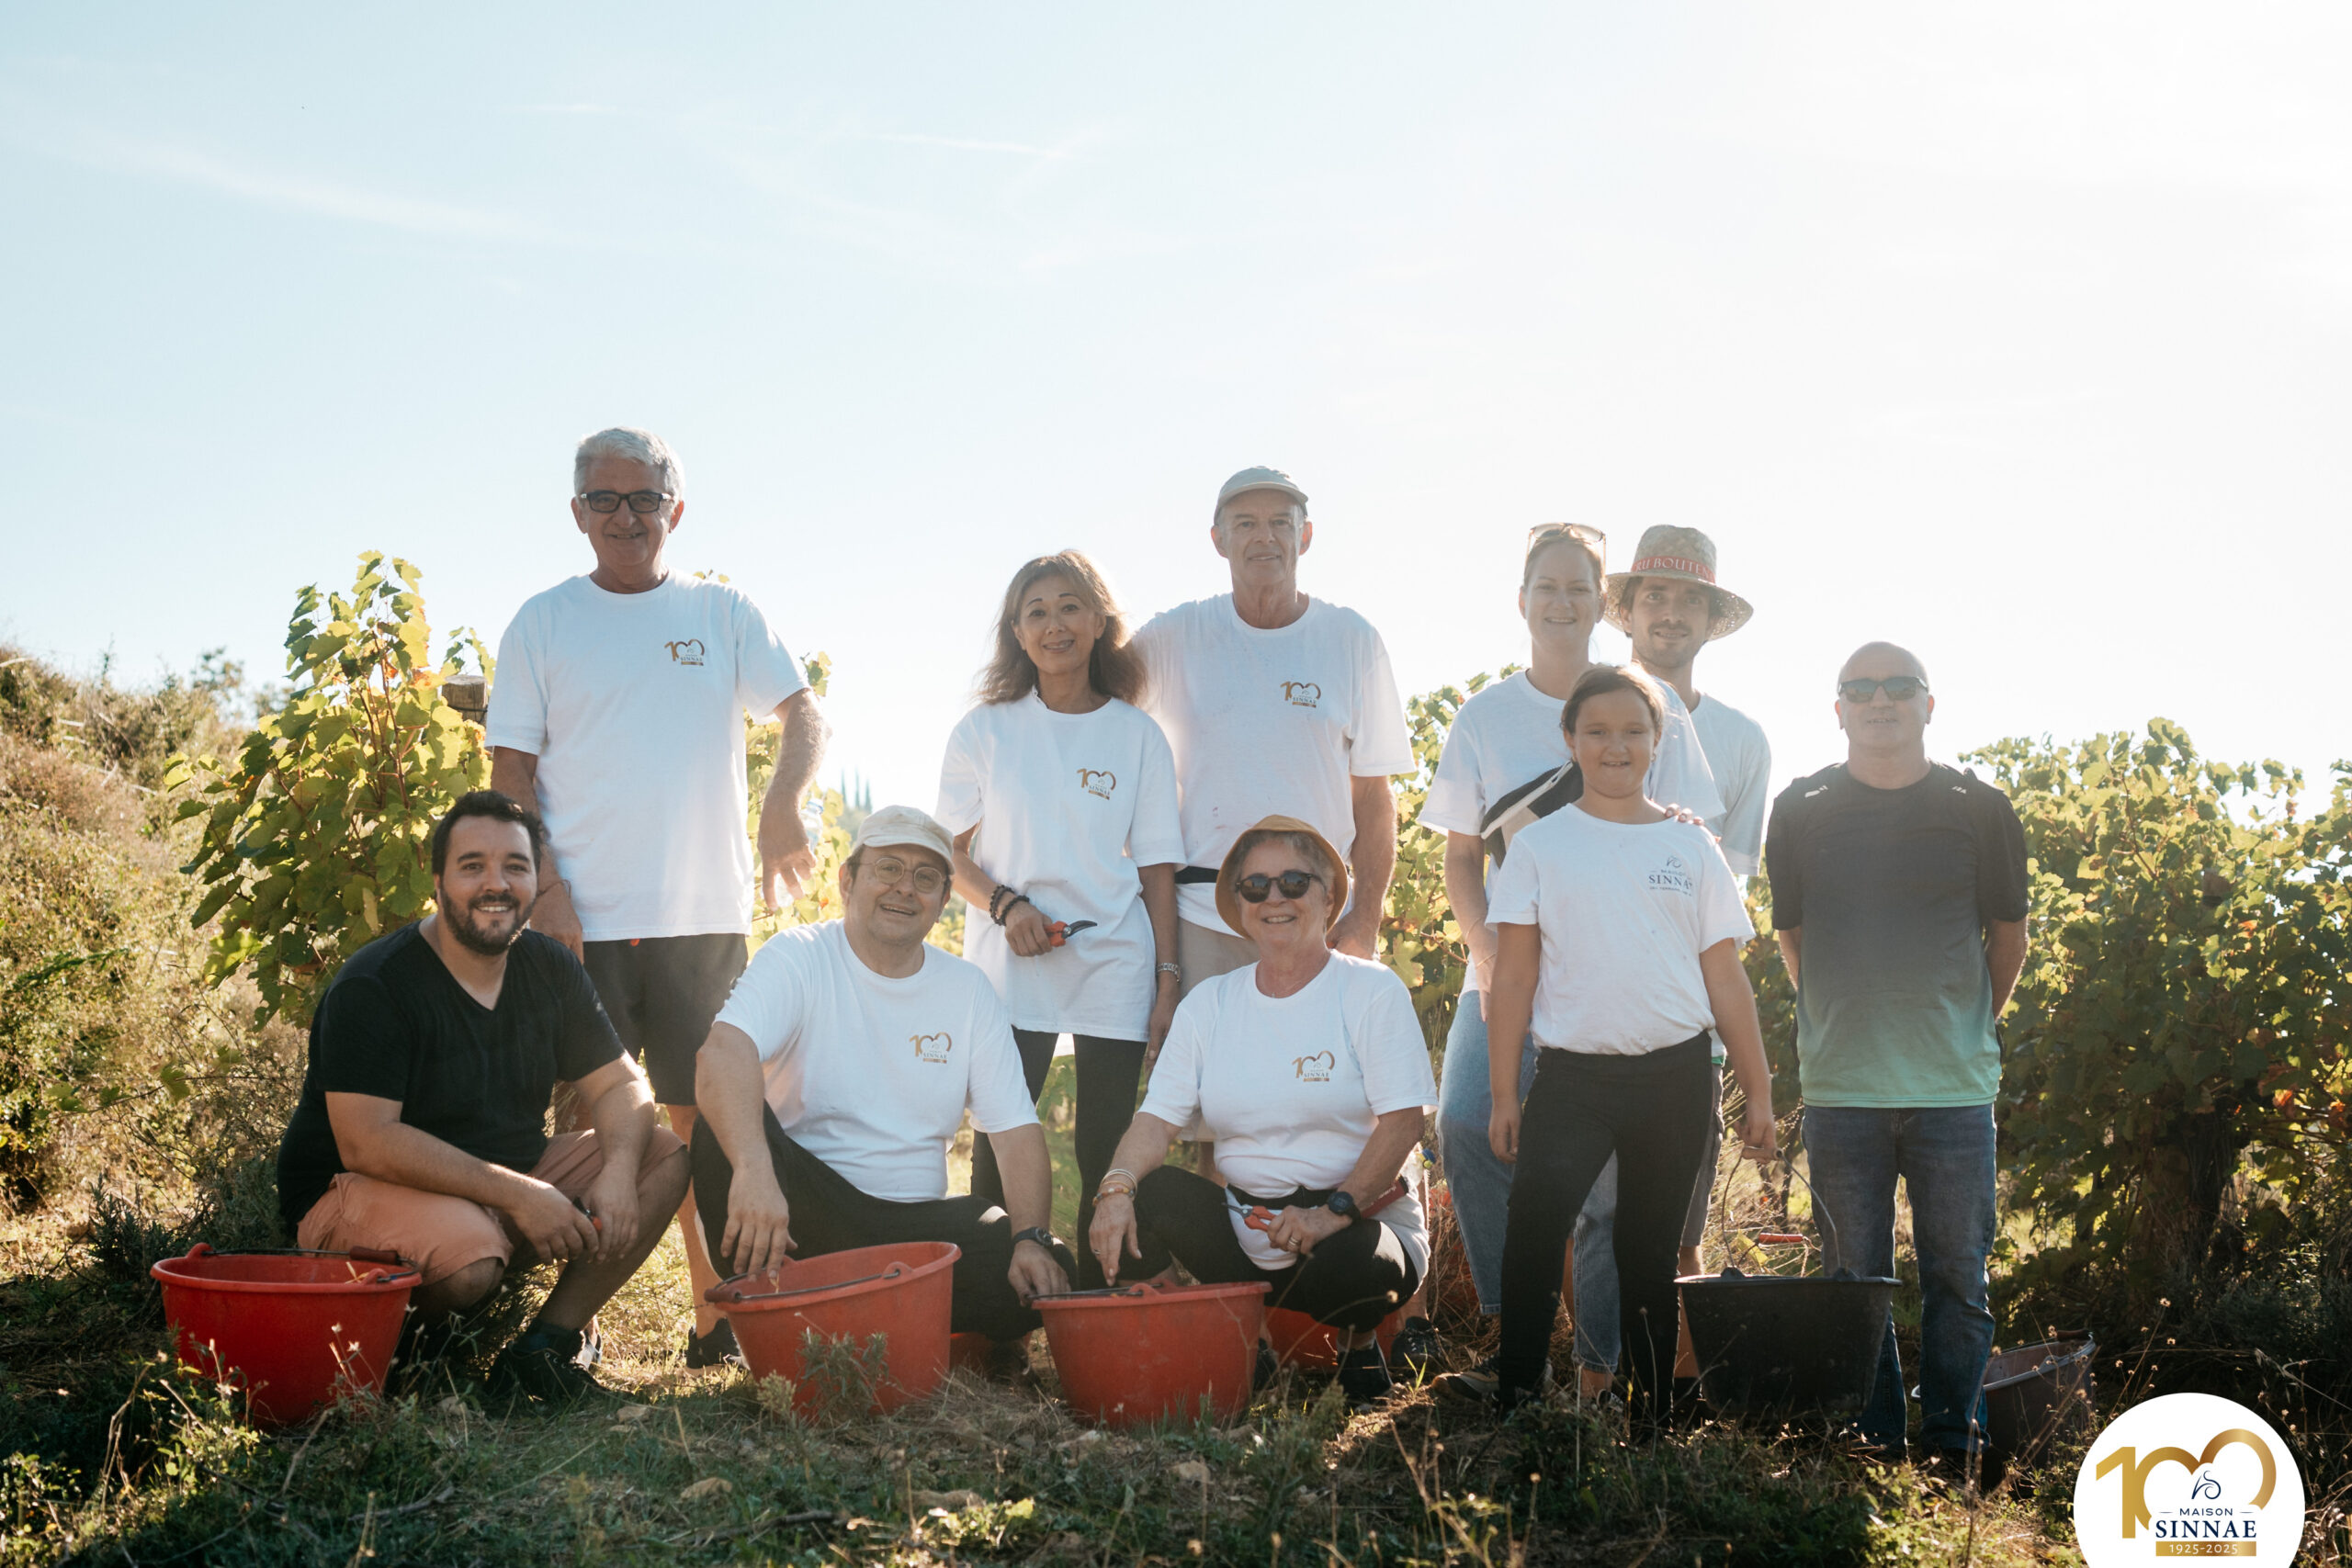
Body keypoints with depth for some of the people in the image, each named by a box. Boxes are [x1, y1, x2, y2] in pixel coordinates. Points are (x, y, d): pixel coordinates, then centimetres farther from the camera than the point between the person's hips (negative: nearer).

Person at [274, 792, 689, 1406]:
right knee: (467, 1253, -40)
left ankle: (539, 1351, -8)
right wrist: (517, 1195, -29)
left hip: (507, 1183, 7)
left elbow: (622, 1085, 4)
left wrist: (618, 1170, -19)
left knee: (665, 1156, -10)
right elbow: (366, 1143, -26)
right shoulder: (373, 986, -17)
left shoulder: (551, 968, 4)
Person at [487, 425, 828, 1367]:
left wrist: (784, 804, -23)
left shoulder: (724, 614, 9)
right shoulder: (542, 623, 7)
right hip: (582, 921, -1)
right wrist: (546, 891, -8)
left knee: (708, 1117, 5)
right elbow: (511, 774, 4)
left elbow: (804, 714, -2)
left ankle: (718, 1315, 13)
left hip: (704, 918, 1)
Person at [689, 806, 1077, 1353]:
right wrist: (753, 1170, -45)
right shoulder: (799, 957, -5)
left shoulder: (968, 989, 8)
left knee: (1049, 1277, -22)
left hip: (918, 1224, 4)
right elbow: (723, 1054, -26)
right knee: (729, 1122, -31)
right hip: (807, 1213, -3)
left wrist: (1031, 1239, -17)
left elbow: (1016, 1130, 2)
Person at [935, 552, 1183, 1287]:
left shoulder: (1137, 735, 7)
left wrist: (1167, 979, -1)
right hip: (1009, 960, 0)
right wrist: (1005, 904, -11)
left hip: (1115, 963, 1)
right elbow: (950, 853, 8)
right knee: (1000, 1141, -5)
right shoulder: (985, 730, 6)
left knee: (1107, 1148, 2)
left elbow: (1157, 867, 6)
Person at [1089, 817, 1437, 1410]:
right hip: (1245, 1223, 3)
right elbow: (1158, 1118, 1)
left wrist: (1334, 1211, -25)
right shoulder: (1209, 1004, 9)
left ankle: (1360, 1337, 4)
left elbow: (1403, 1120, -11)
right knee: (1146, 1193, -23)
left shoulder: (1372, 992, -2)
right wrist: (1117, 1186, -21)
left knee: (1351, 1264, -36)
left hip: (1362, 1222, -3)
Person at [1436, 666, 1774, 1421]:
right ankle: (1515, 1382, -18)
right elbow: (1513, 980, 4)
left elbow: (1726, 979, 11)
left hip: (1674, 1074, 2)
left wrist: (1758, 1090, 8)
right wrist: (1503, 1095, -1)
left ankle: (1653, 1409, 17)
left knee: (1651, 1247, 8)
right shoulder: (1539, 845, 5)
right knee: (1536, 1212, -24)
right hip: (1573, 1073, -2)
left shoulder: (1691, 847, 10)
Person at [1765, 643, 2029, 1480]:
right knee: (1856, 1273, 8)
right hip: (1840, 1088, 0)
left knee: (1957, 1271, 5)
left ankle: (1955, 1434, 18)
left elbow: (2008, 939, 14)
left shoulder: (1979, 809, 2)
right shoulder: (1801, 812, 3)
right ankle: (1872, 1434, 19)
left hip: (1955, 1088, 0)